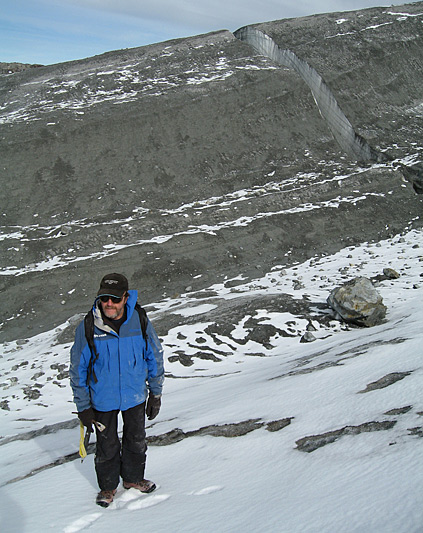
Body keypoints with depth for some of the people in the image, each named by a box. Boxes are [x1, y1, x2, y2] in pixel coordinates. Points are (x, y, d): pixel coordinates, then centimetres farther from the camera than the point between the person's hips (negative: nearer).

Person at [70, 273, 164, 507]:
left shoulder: (140, 322, -16)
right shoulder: (87, 328, -19)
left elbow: (155, 358, -1)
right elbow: (78, 370, -7)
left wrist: (155, 395, 4)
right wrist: (83, 407, -4)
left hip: (135, 396, 2)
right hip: (102, 400, -1)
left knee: (136, 441, 20)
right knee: (107, 446, 16)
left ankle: (133, 478, 46)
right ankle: (108, 486, 41)